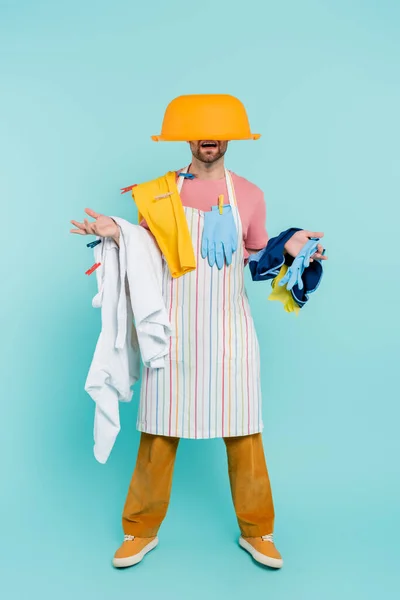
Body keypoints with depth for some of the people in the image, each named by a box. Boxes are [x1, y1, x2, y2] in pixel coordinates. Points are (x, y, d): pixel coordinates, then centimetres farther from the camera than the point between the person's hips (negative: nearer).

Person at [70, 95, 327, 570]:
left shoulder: (249, 194, 5)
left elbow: (258, 260, 12)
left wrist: (288, 249, -6)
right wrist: (115, 234, -8)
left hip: (229, 330, 1)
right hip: (174, 329, 0)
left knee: (243, 434, 6)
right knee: (158, 432, 7)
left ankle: (256, 531, 28)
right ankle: (142, 530, 28)